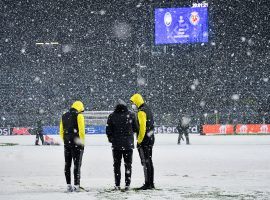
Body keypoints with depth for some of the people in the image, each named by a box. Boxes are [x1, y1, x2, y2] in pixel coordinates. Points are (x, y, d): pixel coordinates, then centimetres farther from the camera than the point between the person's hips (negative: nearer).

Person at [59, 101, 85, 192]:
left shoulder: (64, 116, 12)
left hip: (66, 143, 5)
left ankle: (69, 185, 8)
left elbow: (61, 132, 14)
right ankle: (76, 185, -5)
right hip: (76, 143, -5)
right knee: (77, 164, -2)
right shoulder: (79, 116, -7)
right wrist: (82, 142, -3)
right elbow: (81, 130, -12)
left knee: (67, 165, 10)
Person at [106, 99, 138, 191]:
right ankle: (127, 184, 3)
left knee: (117, 165, 8)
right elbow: (135, 128, 4)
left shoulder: (112, 116, -5)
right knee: (128, 164, 7)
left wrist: (111, 139, 16)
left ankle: (117, 185, 4)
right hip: (128, 144, 0)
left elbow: (108, 130, -1)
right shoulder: (130, 115, -4)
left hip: (116, 145, 0)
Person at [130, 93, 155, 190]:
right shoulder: (148, 109, 15)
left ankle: (147, 184, -8)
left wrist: (139, 140, -17)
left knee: (145, 162, -8)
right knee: (149, 161, 13)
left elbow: (142, 127, -22)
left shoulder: (141, 112, -16)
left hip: (144, 139, -10)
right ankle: (151, 183, 17)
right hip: (151, 138, 10)